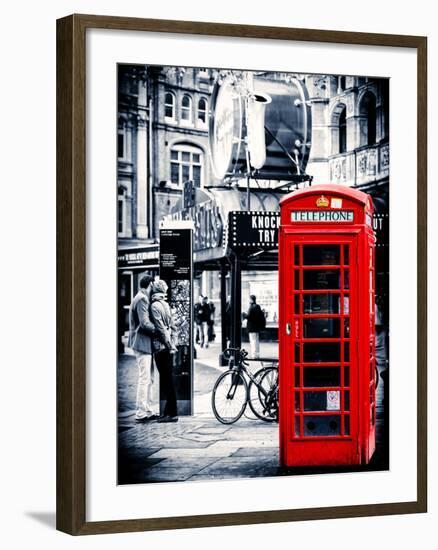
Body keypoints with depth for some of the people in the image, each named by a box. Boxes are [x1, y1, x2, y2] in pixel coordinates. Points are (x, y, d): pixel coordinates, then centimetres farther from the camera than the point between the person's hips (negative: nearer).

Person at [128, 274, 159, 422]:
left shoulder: (142, 298, 18)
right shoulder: (142, 299, -14)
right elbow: (145, 323, -21)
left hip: (144, 343, 10)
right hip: (142, 343, -10)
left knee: (148, 379, 13)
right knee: (144, 378, -9)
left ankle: (148, 411, 17)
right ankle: (141, 413, -7)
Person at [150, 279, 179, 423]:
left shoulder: (155, 306, -12)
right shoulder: (165, 304, 14)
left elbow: (161, 328, -16)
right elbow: (173, 327, 15)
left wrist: (170, 345, -13)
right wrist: (172, 344, 14)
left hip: (161, 347, -8)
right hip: (168, 348, 8)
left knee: (166, 381, -6)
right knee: (168, 380, 11)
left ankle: (172, 413, -5)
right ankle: (169, 412, 15)